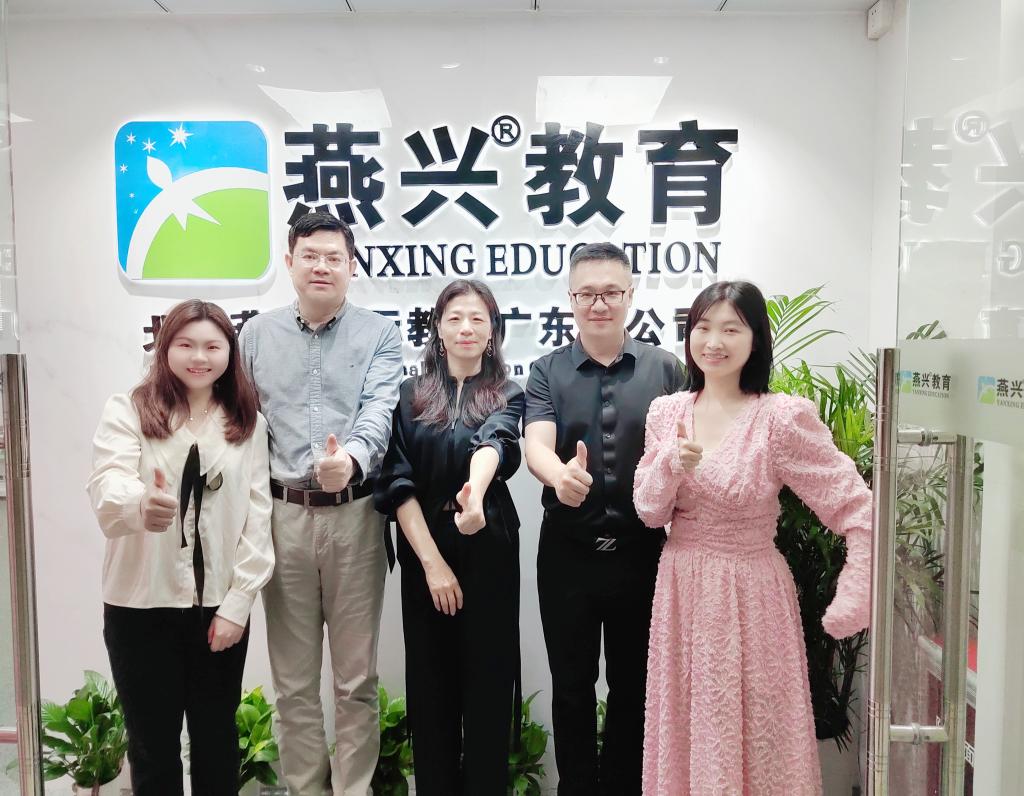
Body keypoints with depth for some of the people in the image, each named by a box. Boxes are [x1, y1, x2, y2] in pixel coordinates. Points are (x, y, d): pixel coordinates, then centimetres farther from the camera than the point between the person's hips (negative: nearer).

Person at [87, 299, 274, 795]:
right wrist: (141, 504, -43)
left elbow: (257, 516, 1)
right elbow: (106, 486, -19)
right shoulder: (127, 410, -2)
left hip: (219, 604, 2)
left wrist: (238, 603, -7)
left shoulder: (248, 423, 5)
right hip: (141, 604, -1)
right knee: (152, 745, 11)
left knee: (216, 740, 15)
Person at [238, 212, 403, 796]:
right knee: (293, 677, 14)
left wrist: (351, 457, -34)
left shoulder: (379, 336, 2)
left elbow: (379, 411, -13)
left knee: (357, 676, 9)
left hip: (354, 513, -2)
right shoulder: (258, 333, 10)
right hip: (282, 513, 2)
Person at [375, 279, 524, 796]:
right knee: (430, 685, 9)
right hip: (423, 552, 1)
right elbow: (398, 481, -3)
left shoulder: (507, 396, 2)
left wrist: (476, 492, -44)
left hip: (488, 554, -1)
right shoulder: (409, 395, 5)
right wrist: (431, 561, -12)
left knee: (487, 684, 5)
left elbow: (494, 444, -22)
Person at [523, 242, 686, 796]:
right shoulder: (547, 371, 1)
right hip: (567, 550, 0)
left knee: (632, 683, 15)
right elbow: (536, 444, -14)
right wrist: (560, 474, -36)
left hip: (641, 550, 0)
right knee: (571, 685, 13)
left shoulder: (664, 368, 1)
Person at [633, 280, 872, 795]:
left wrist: (850, 608, -18)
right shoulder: (666, 411, 1)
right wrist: (672, 467, -18)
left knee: (752, 740, 10)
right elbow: (649, 512, 1)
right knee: (685, 735, 18)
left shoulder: (784, 418, -14)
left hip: (749, 596, -4)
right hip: (681, 594, 4)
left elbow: (860, 513, -14)